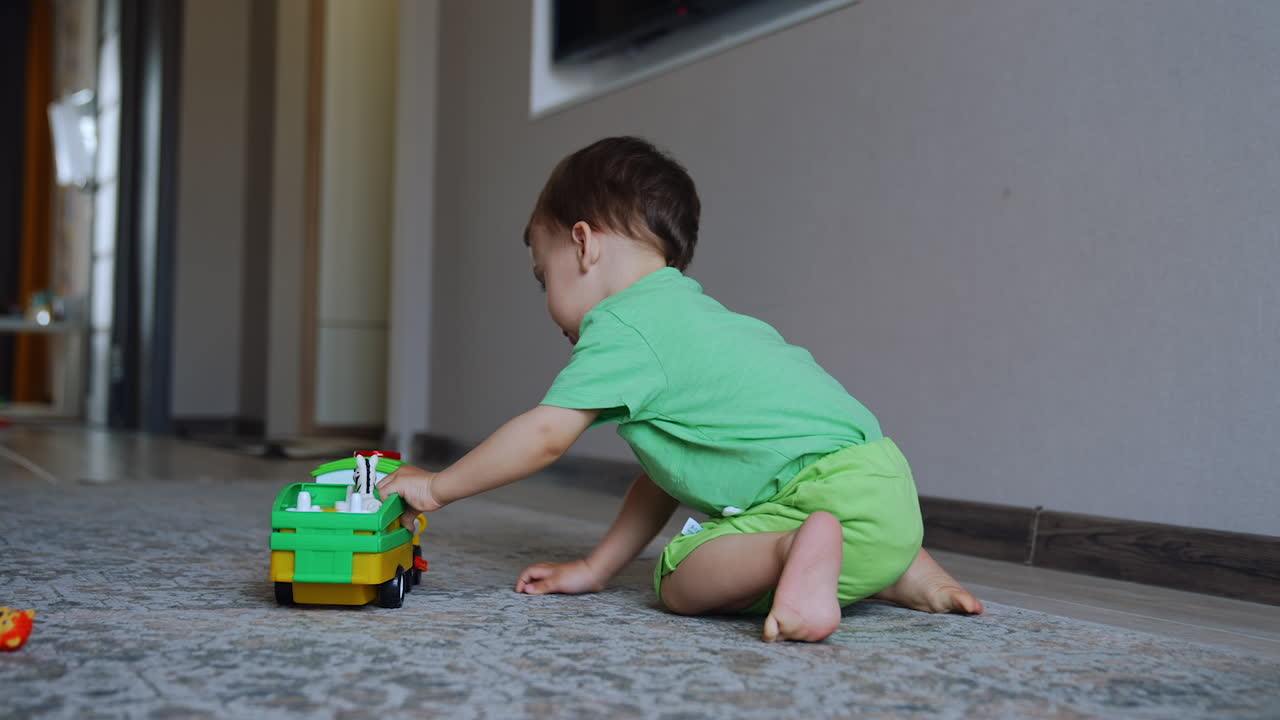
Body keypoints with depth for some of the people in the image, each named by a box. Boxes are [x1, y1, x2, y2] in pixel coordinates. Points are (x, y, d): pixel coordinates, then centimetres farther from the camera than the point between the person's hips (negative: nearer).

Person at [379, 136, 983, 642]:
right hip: (879, 482, 10)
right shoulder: (686, 313, 27)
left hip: (830, 482, -10)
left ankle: (799, 552, -30)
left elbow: (544, 437, -8)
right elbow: (665, 474, 28)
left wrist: (436, 487, 6)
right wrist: (595, 569, 30)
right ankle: (902, 570, 14)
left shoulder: (622, 326, -4)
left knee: (680, 579, -6)